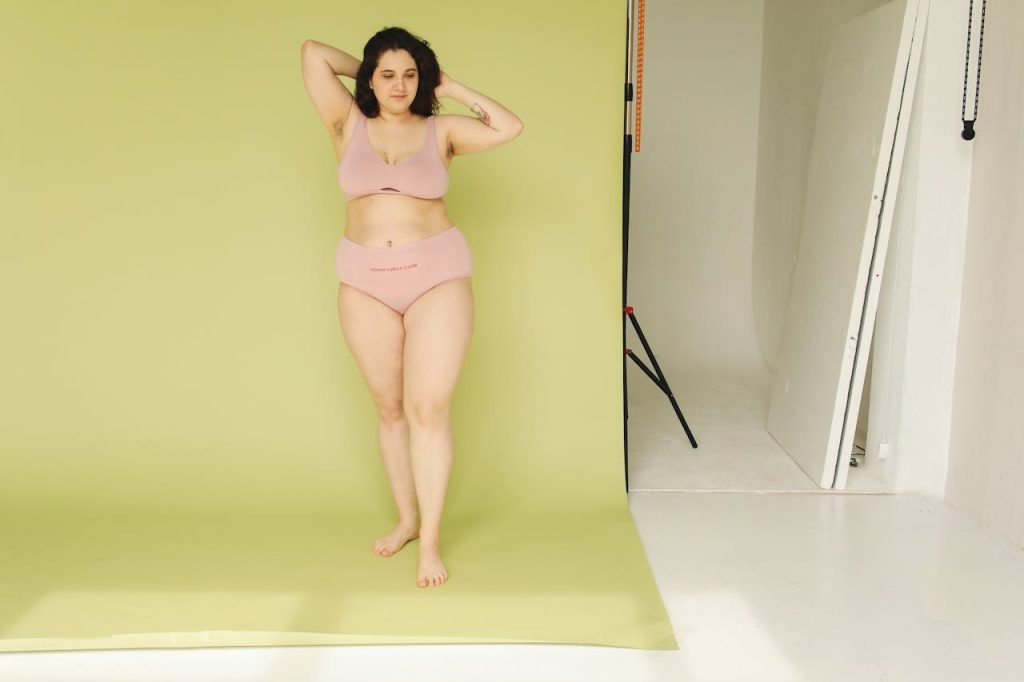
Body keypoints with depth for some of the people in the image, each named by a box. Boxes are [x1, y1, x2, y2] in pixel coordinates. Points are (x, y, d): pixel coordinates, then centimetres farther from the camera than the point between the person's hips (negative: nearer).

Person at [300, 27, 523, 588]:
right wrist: (362, 67, 16)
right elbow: (312, 52, 4)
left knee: (428, 408, -8)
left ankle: (431, 539, 3)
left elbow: (510, 127, -6)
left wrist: (452, 88, 2)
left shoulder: (441, 130, 4)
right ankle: (406, 519, 27)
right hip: (365, 283, 2)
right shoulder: (349, 125, 6)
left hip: (438, 275, -2)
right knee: (388, 407, 11)